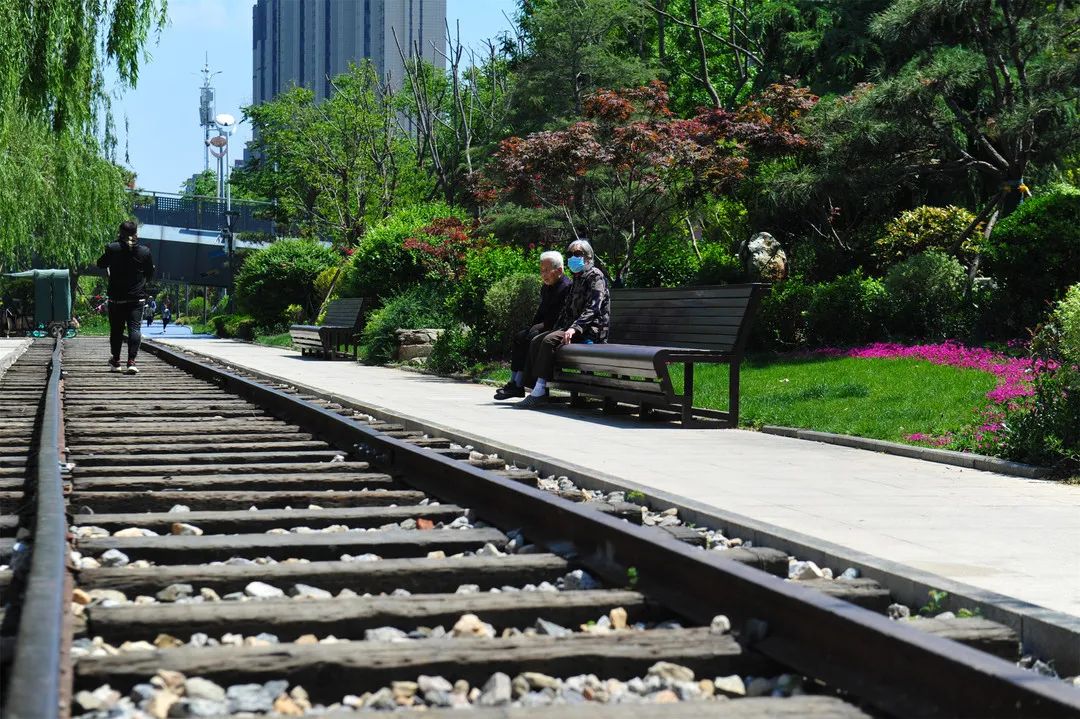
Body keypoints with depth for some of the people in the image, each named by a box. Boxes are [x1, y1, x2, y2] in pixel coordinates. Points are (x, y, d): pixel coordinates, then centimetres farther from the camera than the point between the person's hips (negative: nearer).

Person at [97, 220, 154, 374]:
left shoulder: (112, 249, -7)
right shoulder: (145, 251, -3)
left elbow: (100, 264, 10)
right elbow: (150, 275, 8)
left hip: (116, 298, 0)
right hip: (137, 298, 0)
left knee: (116, 329, 12)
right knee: (134, 328, -4)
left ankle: (116, 361, 20)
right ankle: (131, 361, -16)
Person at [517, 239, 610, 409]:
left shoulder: (595, 276, -6)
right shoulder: (577, 279, 23)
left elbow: (593, 308, -18)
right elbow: (568, 308, 22)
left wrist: (575, 328, -30)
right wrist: (558, 328, 7)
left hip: (592, 331, -9)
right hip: (573, 326, 9)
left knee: (550, 340, -28)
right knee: (536, 341, -7)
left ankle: (539, 391, -31)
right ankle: (534, 386, -15)